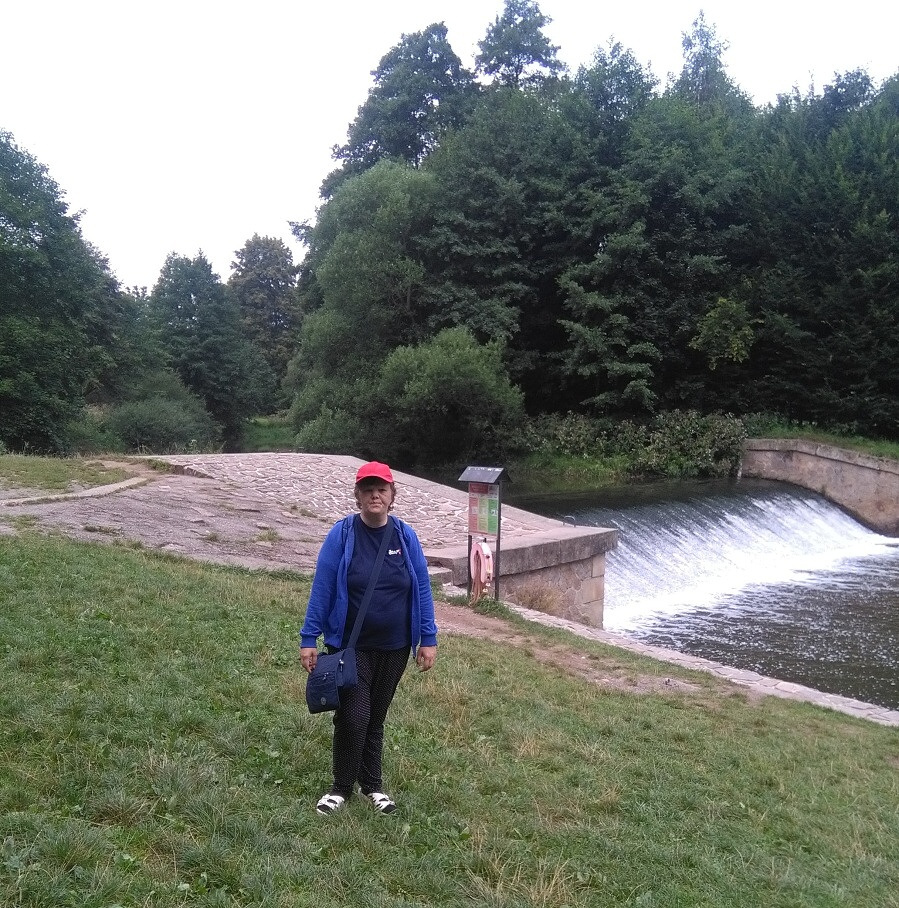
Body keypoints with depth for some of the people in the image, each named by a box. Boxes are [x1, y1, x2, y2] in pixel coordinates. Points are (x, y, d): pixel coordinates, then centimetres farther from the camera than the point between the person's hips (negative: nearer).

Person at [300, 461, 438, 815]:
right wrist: (309, 639, -10)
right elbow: (321, 589, -9)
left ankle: (372, 785, 32)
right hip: (351, 646, -2)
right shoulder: (341, 534, -11)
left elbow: (422, 589, 0)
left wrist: (428, 640, -1)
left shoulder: (405, 536, -4)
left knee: (376, 718, 15)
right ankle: (342, 787, 17)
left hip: (394, 647, 3)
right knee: (353, 717, -5)